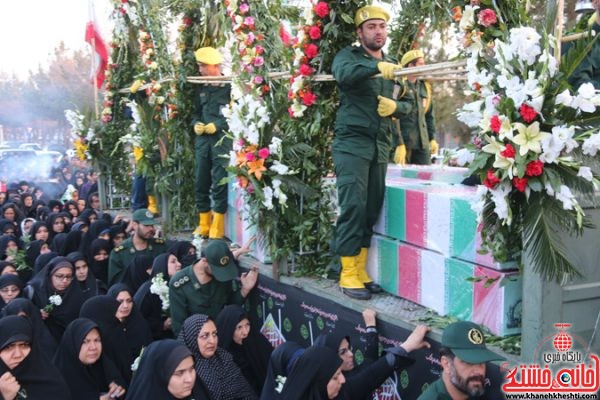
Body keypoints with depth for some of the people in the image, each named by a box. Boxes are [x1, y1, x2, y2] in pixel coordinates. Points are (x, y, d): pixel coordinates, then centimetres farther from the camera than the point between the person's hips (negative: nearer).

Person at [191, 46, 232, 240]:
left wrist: (218, 125, -16)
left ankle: (217, 227, 1)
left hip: (222, 140, -7)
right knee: (201, 183, 8)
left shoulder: (229, 87, -4)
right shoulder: (203, 88, 17)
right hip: (203, 140, 7)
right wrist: (196, 124, 4)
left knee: (219, 184, -7)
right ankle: (203, 225, 19)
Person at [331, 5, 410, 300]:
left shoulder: (393, 65, 17)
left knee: (372, 209, 7)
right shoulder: (349, 56, 0)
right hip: (352, 143, -6)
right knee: (353, 206, -12)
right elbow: (343, 75, -24)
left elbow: (406, 105, 17)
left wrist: (395, 106, -7)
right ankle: (348, 274, -4)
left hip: (380, 146, 6)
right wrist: (377, 66, -39)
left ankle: (360, 270, 17)